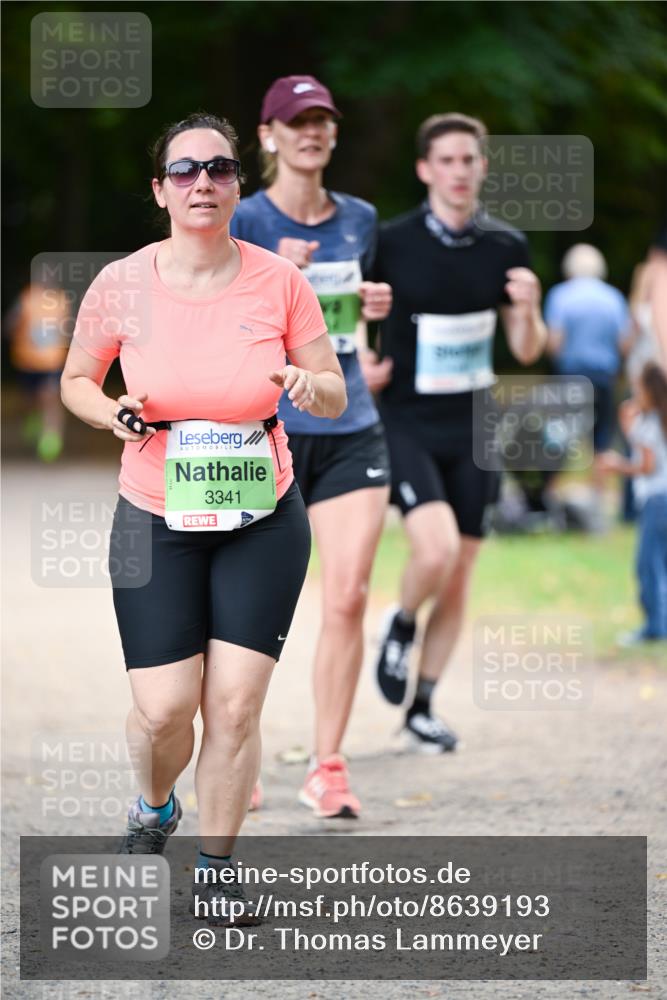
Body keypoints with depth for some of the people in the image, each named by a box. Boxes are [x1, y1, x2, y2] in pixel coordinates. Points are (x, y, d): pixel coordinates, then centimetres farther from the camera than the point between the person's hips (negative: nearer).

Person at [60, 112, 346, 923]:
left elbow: (336, 395, 3)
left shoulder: (278, 282, -7)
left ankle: (215, 866, 15)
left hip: (262, 522, 1)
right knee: (164, 708, -6)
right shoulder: (122, 284, -8)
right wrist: (113, 414, -14)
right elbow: (75, 380, 8)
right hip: (156, 522, 0)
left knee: (236, 704, -4)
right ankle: (154, 808, 29)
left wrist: (312, 388, -21)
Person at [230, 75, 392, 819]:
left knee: (348, 598, -8)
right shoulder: (244, 222, -5)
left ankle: (327, 767, -1)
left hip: (350, 431, 4)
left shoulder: (359, 220, 10)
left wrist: (371, 310, 5)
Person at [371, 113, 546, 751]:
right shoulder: (391, 243, -8)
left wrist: (527, 309, -12)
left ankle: (421, 709, 20)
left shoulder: (505, 247, 2)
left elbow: (526, 351, 8)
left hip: (472, 430, 4)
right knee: (436, 548, -24)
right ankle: (400, 625, 9)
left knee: (458, 576, 6)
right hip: (405, 425, -4)